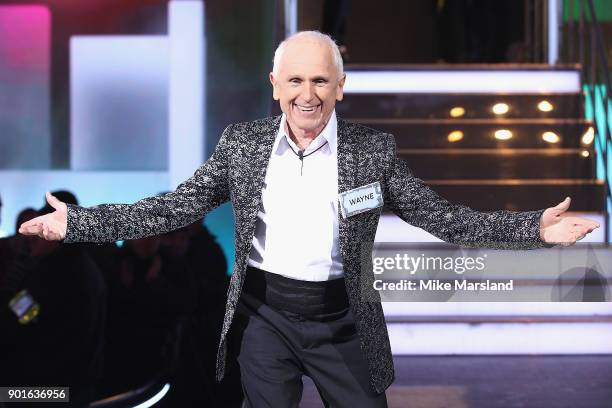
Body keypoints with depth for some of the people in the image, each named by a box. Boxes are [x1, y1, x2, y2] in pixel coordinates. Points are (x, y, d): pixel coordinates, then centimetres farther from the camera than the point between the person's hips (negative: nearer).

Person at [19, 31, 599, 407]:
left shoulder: (373, 150, -3)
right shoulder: (241, 144, -1)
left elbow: (441, 218, -4)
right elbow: (174, 209, 0)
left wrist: (535, 228, -15)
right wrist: (77, 222, -8)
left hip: (340, 319, 0)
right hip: (263, 314, 1)